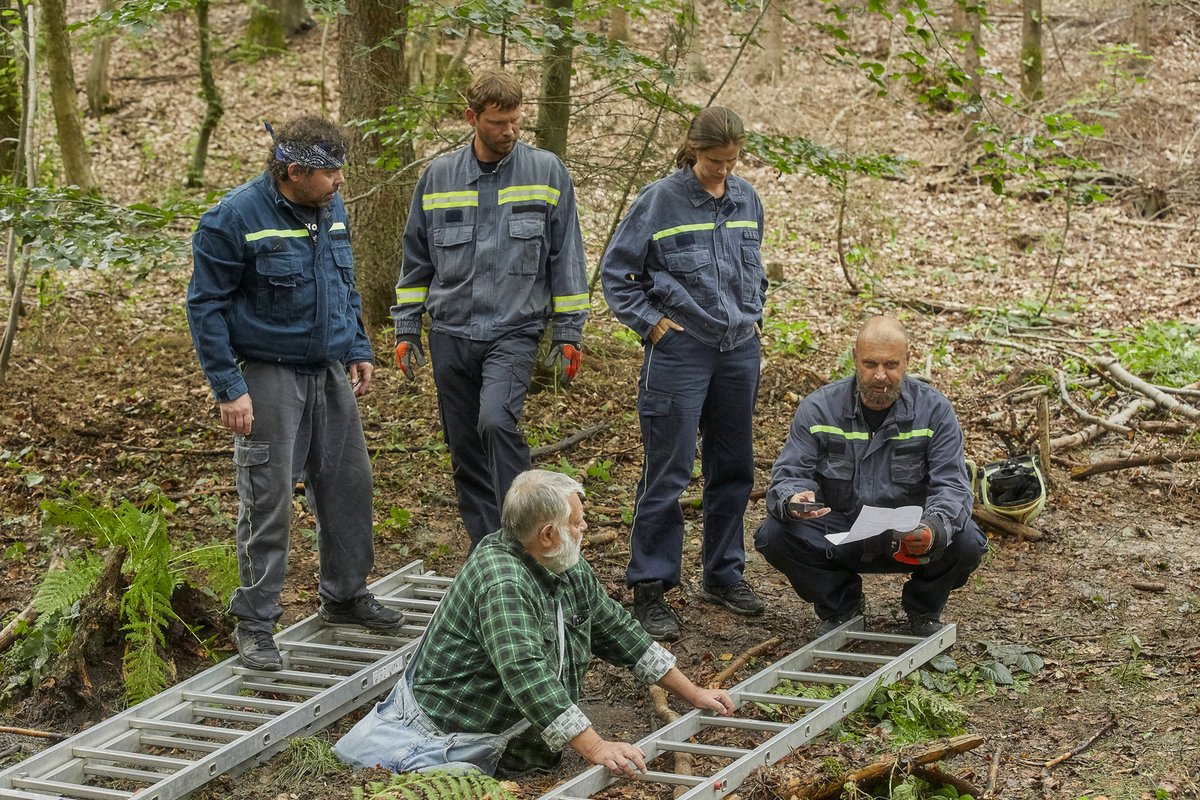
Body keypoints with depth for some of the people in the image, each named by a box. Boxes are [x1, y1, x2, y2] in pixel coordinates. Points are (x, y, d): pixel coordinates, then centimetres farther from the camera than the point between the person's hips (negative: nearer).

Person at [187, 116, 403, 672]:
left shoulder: (331, 208, 7)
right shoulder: (235, 218, -15)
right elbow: (206, 306, -13)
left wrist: (358, 350, 16)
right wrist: (229, 388, -16)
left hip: (329, 374, 7)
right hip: (269, 378, -7)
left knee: (349, 484, 12)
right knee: (268, 500, -4)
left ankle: (345, 595, 30)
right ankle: (254, 622, 6)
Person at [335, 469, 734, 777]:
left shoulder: (572, 572, 6)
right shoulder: (502, 580, -24)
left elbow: (618, 631, 17)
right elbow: (526, 675, -32)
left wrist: (693, 693, 16)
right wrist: (595, 748, -35)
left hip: (508, 745, 9)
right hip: (444, 727, -9)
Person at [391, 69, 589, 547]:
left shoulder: (546, 172, 0)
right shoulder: (439, 176, 7)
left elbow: (566, 259, 3)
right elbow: (416, 259, 14)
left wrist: (569, 334, 0)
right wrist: (406, 330, 11)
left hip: (514, 332, -3)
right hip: (450, 333, 4)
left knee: (497, 421, -25)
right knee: (465, 450, 7)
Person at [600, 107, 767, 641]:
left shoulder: (747, 200, 7)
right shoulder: (660, 200, -9)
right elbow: (615, 271, -2)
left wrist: (753, 314, 13)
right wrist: (649, 322, -7)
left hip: (739, 350, 5)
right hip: (680, 351, -5)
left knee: (733, 467, 13)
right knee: (668, 472, -5)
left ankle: (724, 573, 27)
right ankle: (650, 589, 1)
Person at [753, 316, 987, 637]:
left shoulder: (934, 409, -7)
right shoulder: (818, 408, -5)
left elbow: (951, 485, -14)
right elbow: (789, 475, -9)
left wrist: (934, 528, -37)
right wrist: (793, 500, -36)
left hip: (909, 538, -1)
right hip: (837, 536, 1)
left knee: (966, 542, -29)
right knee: (774, 534, -25)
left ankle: (924, 608, 7)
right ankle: (840, 604, 5)